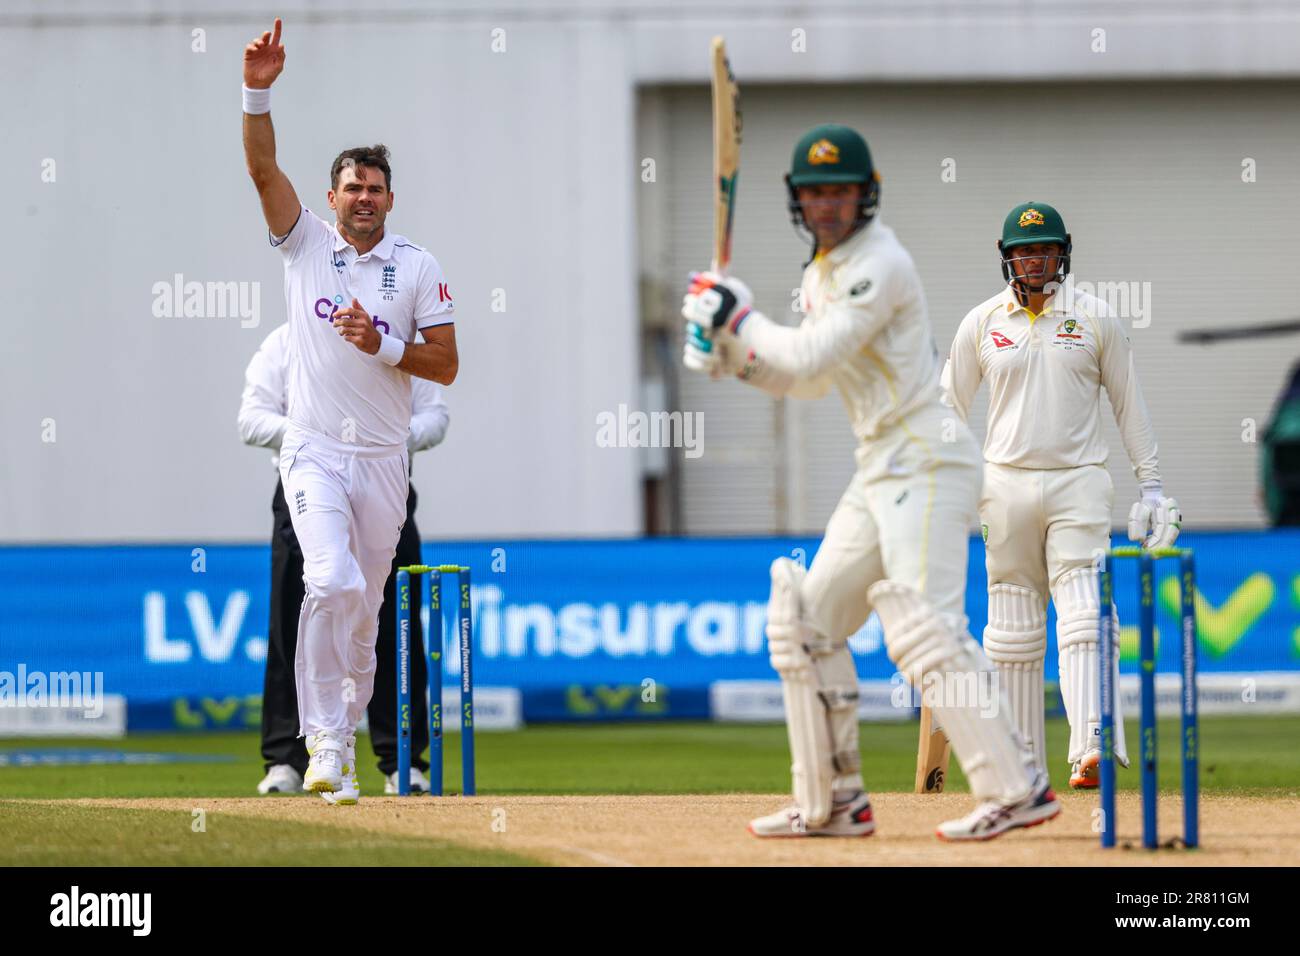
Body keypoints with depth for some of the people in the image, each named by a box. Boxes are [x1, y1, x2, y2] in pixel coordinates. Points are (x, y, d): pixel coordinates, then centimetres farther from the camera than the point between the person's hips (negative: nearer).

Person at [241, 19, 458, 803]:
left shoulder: (419, 268, 3)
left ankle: (343, 737, 23)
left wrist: (383, 346, -16)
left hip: (384, 459, 2)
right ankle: (326, 744, -20)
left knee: (366, 611, 8)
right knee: (333, 582, -22)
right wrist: (258, 92, -24)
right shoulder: (306, 244, 3)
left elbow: (447, 365, 0)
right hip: (315, 451, -2)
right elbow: (263, 168, -10)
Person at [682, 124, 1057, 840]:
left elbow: (809, 358, -19)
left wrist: (740, 316, -4)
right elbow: (806, 379, 22)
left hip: (926, 460, -10)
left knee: (924, 628, -22)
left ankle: (1016, 788, -27)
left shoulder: (879, 265, -13)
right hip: (880, 472, 10)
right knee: (808, 620, 12)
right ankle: (834, 802, 17)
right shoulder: (821, 275, 17)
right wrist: (727, 346, 8)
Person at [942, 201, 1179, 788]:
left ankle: (1091, 751, -26)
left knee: (1083, 618, -14)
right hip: (1006, 486, 2)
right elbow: (950, 409, 12)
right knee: (1013, 629, 4)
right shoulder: (981, 324, 7)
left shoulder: (1095, 320, 4)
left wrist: (1151, 485, 5)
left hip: (1079, 482, -2)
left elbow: (1128, 404, 9)